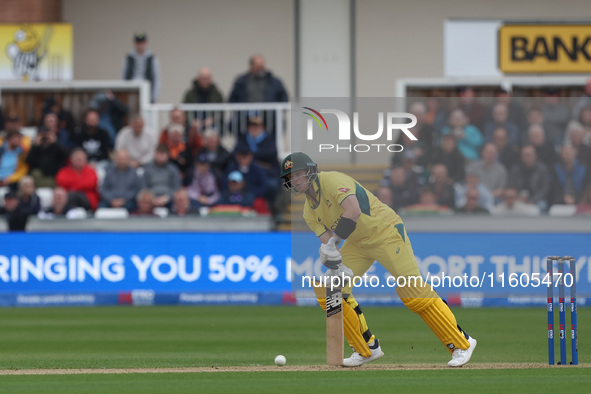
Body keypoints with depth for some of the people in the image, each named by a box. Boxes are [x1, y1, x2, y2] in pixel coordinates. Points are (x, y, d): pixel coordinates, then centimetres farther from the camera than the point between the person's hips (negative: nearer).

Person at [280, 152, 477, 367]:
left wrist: (333, 242, -38)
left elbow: (353, 211, -36)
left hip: (385, 230, -9)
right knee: (327, 289, -3)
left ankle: (461, 343, -9)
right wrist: (337, 267, -24)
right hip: (357, 243, 9)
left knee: (411, 287, -17)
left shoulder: (332, 180, -20)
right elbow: (326, 242, -4)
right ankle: (367, 348, 8)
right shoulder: (309, 212, 5)